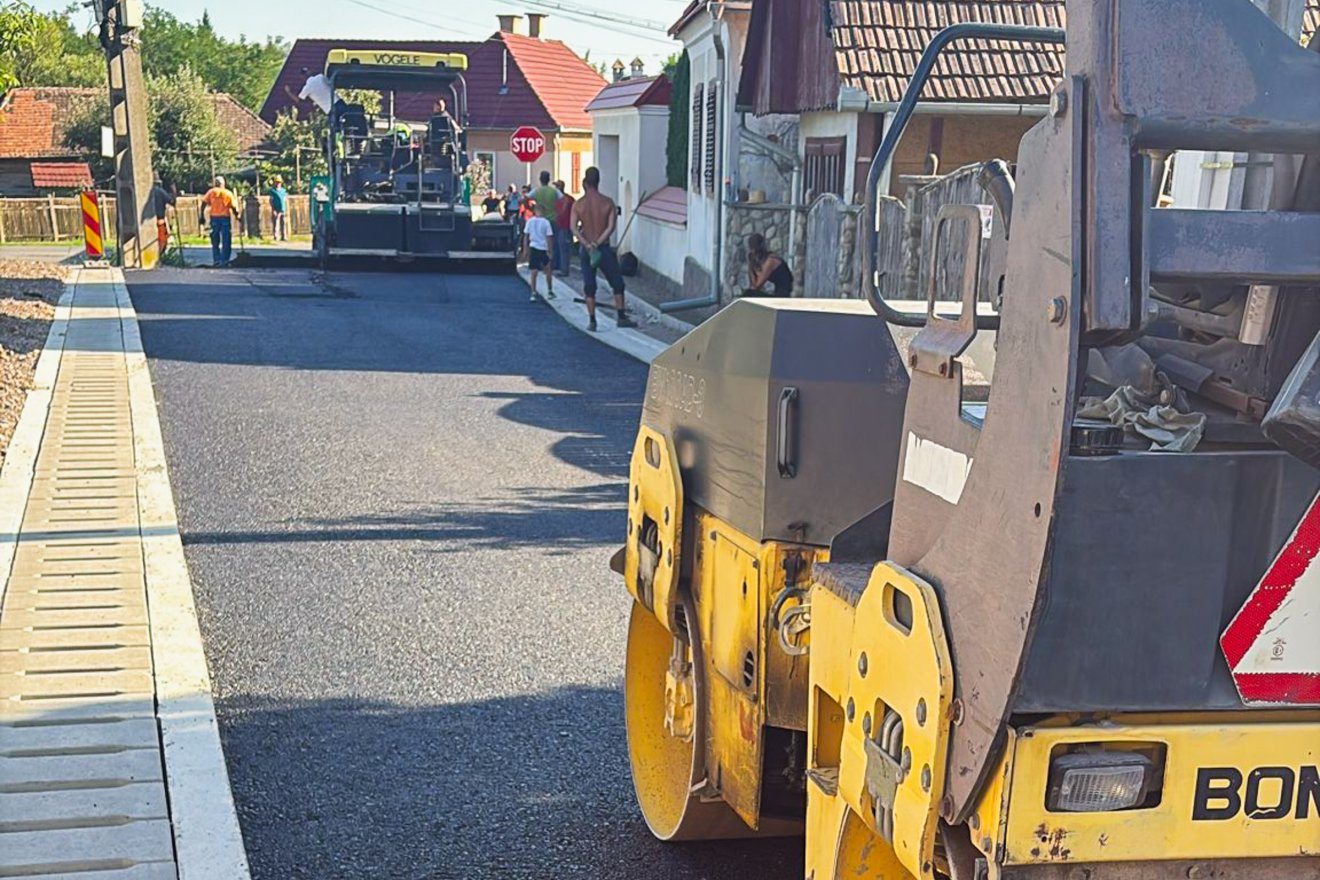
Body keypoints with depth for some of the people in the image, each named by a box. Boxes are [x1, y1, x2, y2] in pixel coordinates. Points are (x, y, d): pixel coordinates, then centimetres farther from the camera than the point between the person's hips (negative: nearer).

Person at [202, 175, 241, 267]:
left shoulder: (211, 192, 7)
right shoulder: (228, 193, 7)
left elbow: (204, 203, -2)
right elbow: (234, 207, 2)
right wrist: (237, 216, 14)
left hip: (214, 217, 1)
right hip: (226, 217, -1)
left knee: (215, 240, 10)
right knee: (226, 241, 4)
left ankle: (216, 259, 5)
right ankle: (224, 260, -1)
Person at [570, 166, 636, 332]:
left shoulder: (579, 204, -2)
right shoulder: (608, 202, -5)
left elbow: (573, 227, -11)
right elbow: (611, 227, -13)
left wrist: (587, 244, -16)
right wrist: (598, 243, -13)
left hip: (586, 250, 1)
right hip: (604, 249, -1)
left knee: (589, 287, 7)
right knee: (617, 283, 11)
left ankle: (592, 321, 5)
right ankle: (622, 317, 11)